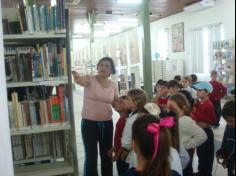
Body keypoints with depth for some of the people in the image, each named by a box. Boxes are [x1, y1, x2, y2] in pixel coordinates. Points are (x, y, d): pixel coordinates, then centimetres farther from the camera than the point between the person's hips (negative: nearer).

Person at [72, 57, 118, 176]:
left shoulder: (113, 85, 3)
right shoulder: (90, 79, -10)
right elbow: (81, 81, -33)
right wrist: (76, 77, -56)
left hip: (107, 123, 4)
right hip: (89, 123, -4)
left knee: (106, 155, 18)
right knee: (91, 156, 2)